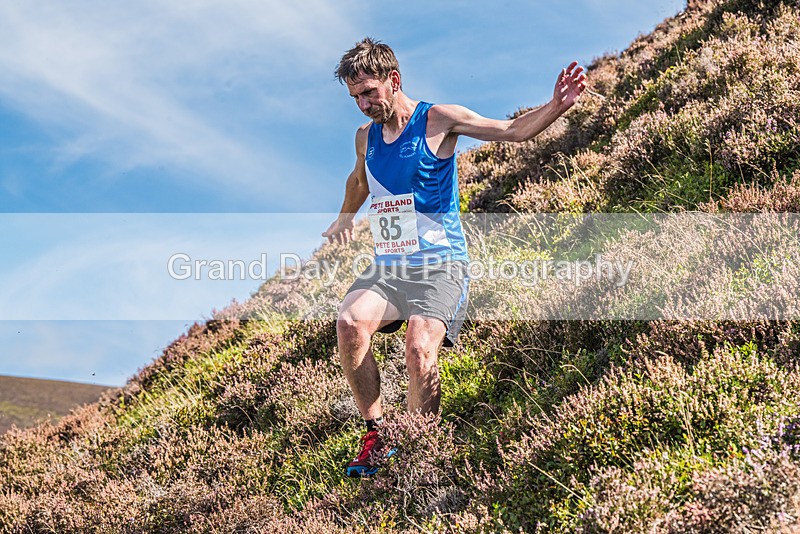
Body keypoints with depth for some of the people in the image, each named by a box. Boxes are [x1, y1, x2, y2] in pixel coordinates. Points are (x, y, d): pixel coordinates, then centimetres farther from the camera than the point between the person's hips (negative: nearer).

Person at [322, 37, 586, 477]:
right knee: (350, 322, -26)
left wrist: (556, 107, -28)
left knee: (419, 348, -29)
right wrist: (343, 222, 52)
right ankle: (375, 434, -14)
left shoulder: (437, 121, -5)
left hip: (440, 264, -5)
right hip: (387, 265, 5)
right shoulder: (366, 137, 12)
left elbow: (514, 130, -9)